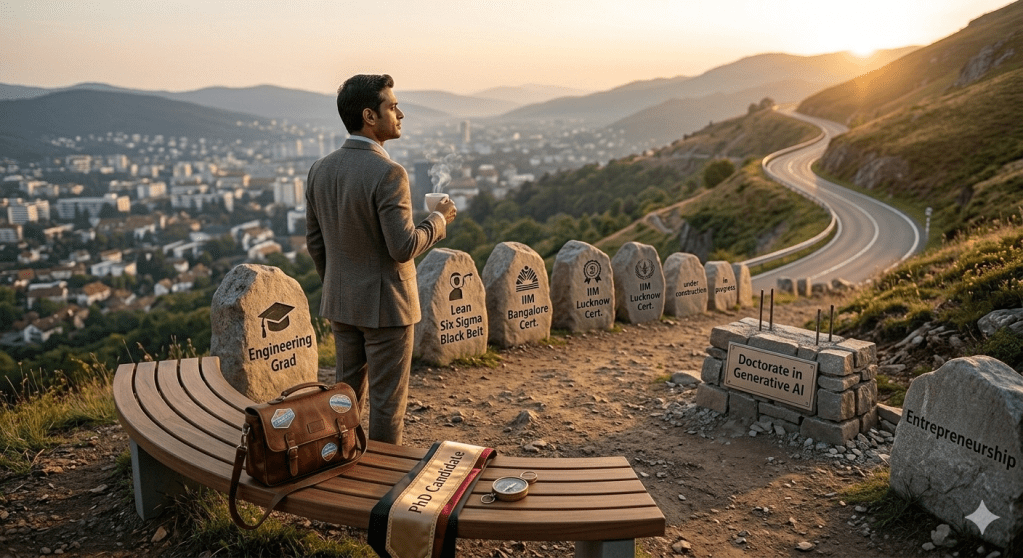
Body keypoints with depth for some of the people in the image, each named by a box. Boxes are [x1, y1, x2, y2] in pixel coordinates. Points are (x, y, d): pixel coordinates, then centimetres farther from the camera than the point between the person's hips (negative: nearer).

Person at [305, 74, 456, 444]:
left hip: (341, 303, 7)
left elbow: (314, 241, 8)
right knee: (387, 399, 7)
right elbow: (403, 247, -23)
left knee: (348, 390, 19)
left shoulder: (320, 170, 2)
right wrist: (439, 220, -6)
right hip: (385, 304, -7)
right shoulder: (388, 174, -21)